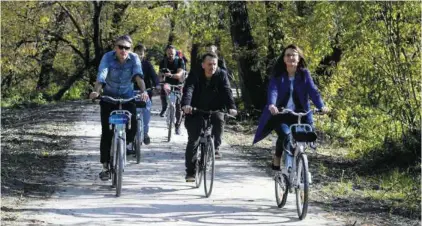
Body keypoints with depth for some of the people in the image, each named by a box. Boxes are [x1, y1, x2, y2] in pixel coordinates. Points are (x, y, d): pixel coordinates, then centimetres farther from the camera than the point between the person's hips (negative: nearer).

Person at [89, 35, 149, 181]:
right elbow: (101, 76, -30)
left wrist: (143, 91, -47)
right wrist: (96, 91, -49)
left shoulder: (134, 58, -13)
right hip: (109, 97, -1)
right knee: (106, 132, -6)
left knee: (132, 125, -18)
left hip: (127, 97, 1)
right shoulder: (108, 57, -17)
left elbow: (138, 76, -28)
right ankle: (105, 167, 1)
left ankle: (126, 143, 16)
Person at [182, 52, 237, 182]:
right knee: (193, 141, -6)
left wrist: (231, 107, -39)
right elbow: (188, 90, -28)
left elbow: (227, 91, -20)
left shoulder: (222, 75, -8)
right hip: (196, 112, -1)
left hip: (215, 110, 1)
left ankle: (215, 147, -11)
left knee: (219, 120, -32)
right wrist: (186, 105, -48)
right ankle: (190, 171, 4)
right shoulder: (195, 75, -12)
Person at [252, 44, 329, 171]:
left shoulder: (304, 74, 2)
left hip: (298, 114, 2)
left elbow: (313, 90, -10)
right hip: (279, 114, -2)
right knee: (285, 134, -27)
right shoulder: (278, 75, -2)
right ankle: (276, 160, -6)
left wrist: (321, 106, -27)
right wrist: (271, 105, -39)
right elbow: (273, 90, -18)